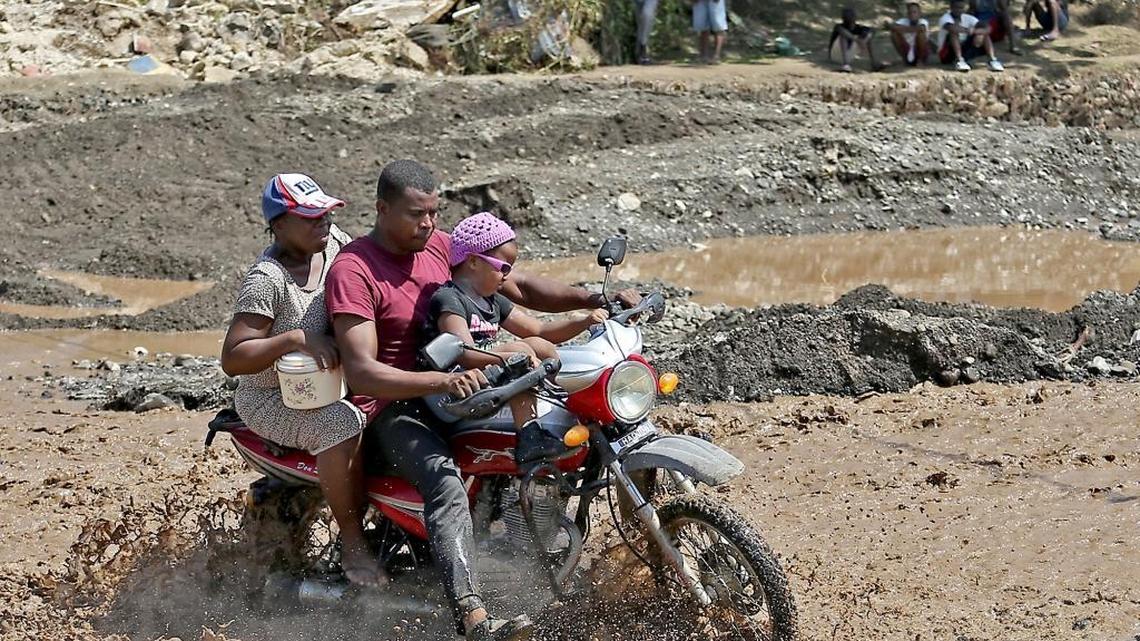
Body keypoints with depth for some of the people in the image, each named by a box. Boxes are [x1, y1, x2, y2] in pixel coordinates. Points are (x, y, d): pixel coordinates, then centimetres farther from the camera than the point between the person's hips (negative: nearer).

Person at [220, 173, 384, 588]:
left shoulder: (334, 242, -2)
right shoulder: (267, 279, -24)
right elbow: (232, 359, -27)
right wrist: (296, 338, -36)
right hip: (271, 397, -8)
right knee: (342, 423, -34)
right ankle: (352, 545, -21)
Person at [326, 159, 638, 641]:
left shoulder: (440, 245, 8)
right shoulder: (353, 271, -14)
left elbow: (516, 287, 12)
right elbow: (361, 372, -23)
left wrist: (595, 300, -3)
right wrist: (441, 382, -37)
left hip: (453, 383, 8)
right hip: (393, 406, -8)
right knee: (447, 483, -34)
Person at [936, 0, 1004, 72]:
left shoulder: (967, 18, -1)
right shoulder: (945, 18, -14)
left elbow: (987, 29, -15)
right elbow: (951, 28, -40)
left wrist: (974, 31, -34)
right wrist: (968, 30, -39)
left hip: (963, 51, 5)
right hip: (947, 55, -5)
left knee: (982, 34, -10)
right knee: (954, 32, -30)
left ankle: (993, 60, -23)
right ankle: (959, 61, -38)